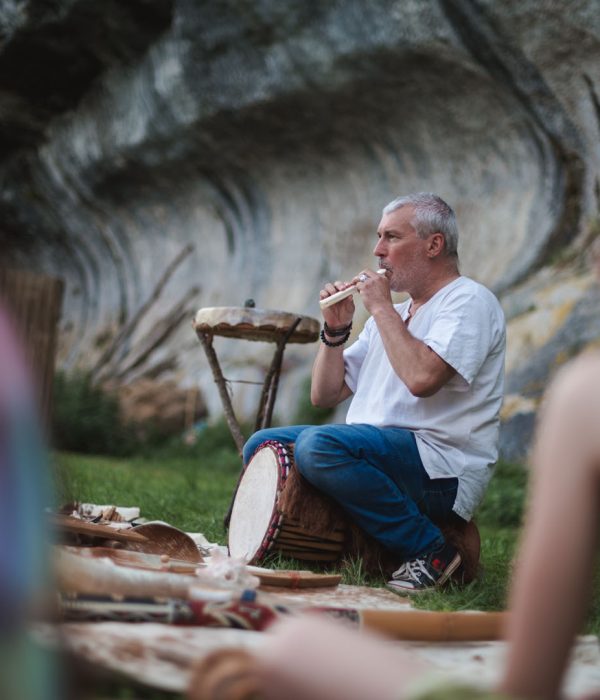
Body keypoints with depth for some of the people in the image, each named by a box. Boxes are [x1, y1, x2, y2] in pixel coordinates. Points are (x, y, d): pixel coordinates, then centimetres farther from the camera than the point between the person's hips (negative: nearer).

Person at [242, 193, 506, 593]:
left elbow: (422, 378, -26)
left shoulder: (469, 301, -6)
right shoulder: (393, 314, 20)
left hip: (445, 465, -8)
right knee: (263, 445, 5)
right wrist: (336, 330, 4)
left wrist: (382, 308, -13)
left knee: (318, 445, -31)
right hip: (382, 450, 9)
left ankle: (429, 550, -17)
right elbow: (325, 396, 19)